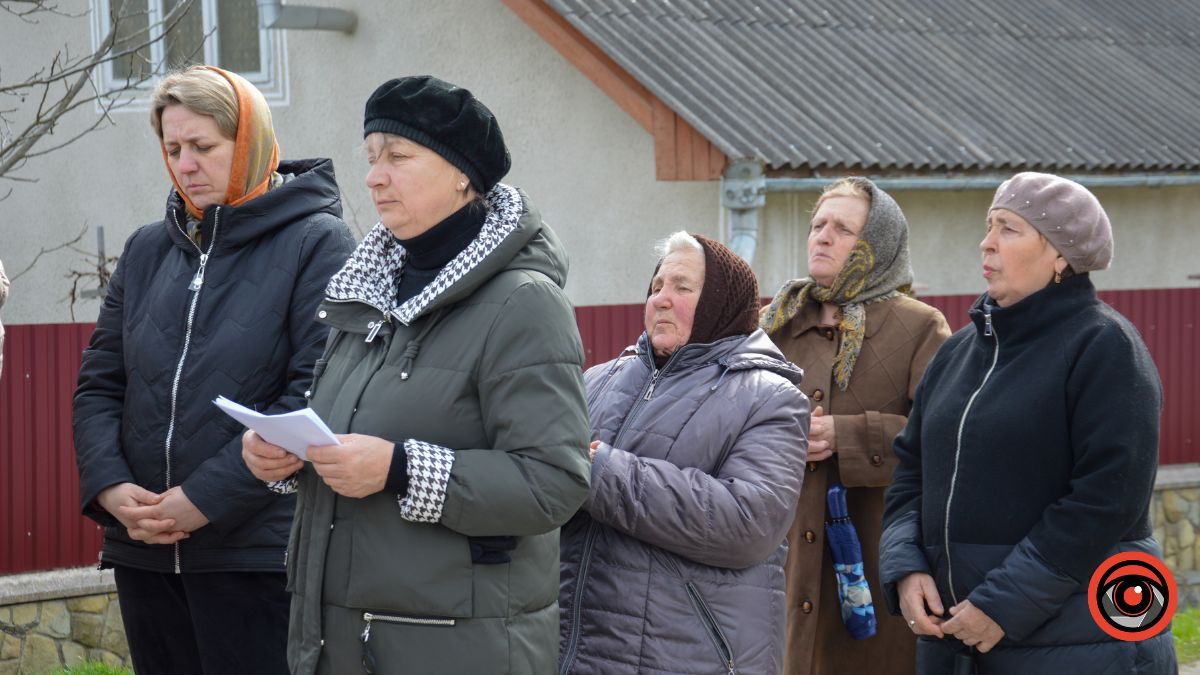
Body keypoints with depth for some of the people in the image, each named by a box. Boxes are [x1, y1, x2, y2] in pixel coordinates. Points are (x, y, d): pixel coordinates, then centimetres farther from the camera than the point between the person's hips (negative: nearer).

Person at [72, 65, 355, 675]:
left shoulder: (317, 243, -4)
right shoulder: (147, 250, 14)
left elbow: (316, 395, -13)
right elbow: (98, 384, 13)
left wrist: (207, 499, -18)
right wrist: (109, 486, -7)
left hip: (258, 551, -5)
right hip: (145, 554, 5)